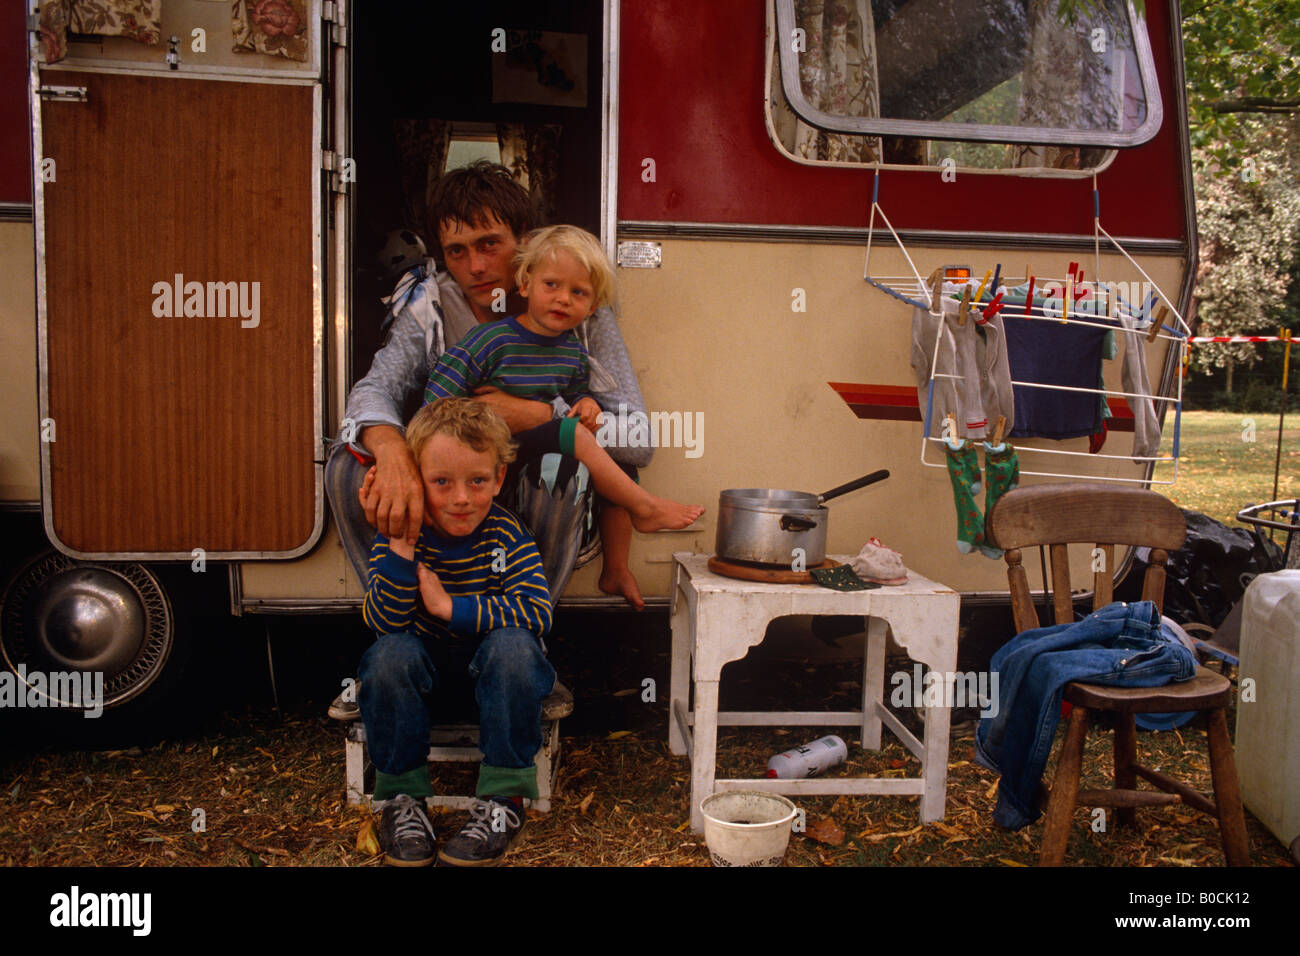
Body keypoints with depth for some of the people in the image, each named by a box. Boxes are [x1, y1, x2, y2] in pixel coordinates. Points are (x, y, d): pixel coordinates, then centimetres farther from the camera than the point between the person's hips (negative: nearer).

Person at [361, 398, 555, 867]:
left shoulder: (506, 534, -16)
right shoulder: (399, 536, -14)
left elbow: (538, 612, -27)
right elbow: (385, 624, -24)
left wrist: (450, 607, -31)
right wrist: (401, 546, -35)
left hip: (493, 668, -1)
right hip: (426, 660, 1)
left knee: (514, 644, -31)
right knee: (390, 654, -28)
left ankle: (504, 797, -20)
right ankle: (402, 796, -11)